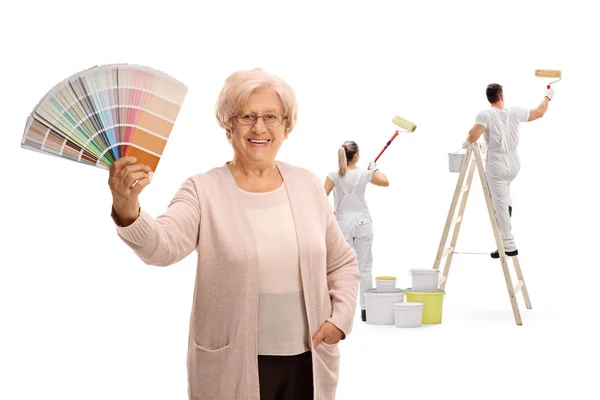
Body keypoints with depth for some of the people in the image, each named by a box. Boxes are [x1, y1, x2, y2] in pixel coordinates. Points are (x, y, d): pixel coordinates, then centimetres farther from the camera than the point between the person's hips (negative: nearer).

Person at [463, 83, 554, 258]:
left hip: (497, 166, -6)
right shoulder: (515, 112, -1)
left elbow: (473, 135, -28)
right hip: (514, 163, 6)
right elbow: (539, 112, 13)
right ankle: (508, 204, 24)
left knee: (500, 207, 0)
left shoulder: (485, 115, -15)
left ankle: (509, 246, 2)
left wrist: (466, 142, -5)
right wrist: (548, 97, 31)